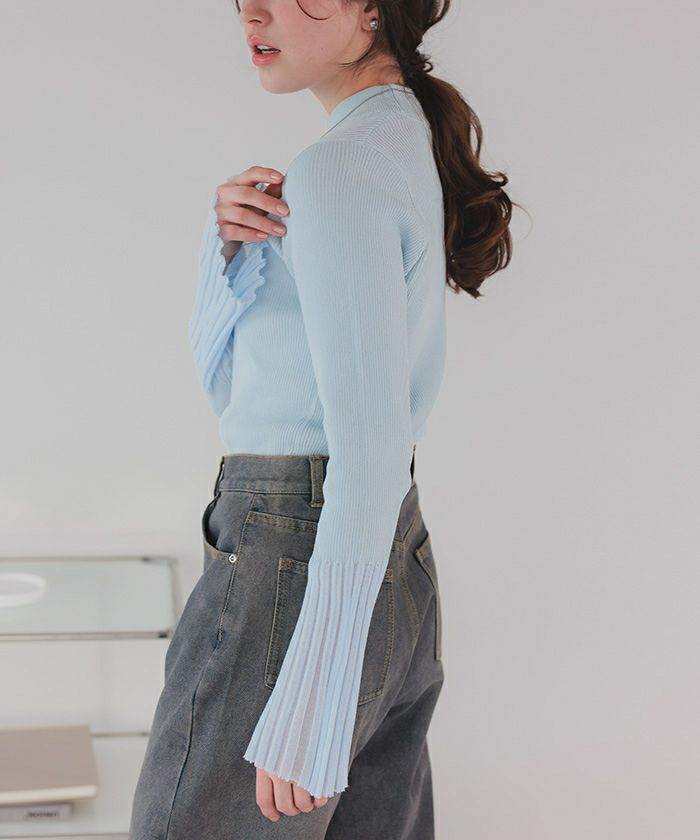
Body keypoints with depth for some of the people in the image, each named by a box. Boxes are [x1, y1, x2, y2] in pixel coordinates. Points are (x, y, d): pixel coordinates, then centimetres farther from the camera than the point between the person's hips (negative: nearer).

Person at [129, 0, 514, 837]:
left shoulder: (339, 169, -16)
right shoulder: (410, 143, 13)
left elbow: (371, 447, -23)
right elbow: (229, 383, 14)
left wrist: (310, 708, -24)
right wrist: (233, 244, -5)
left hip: (293, 576, -9)